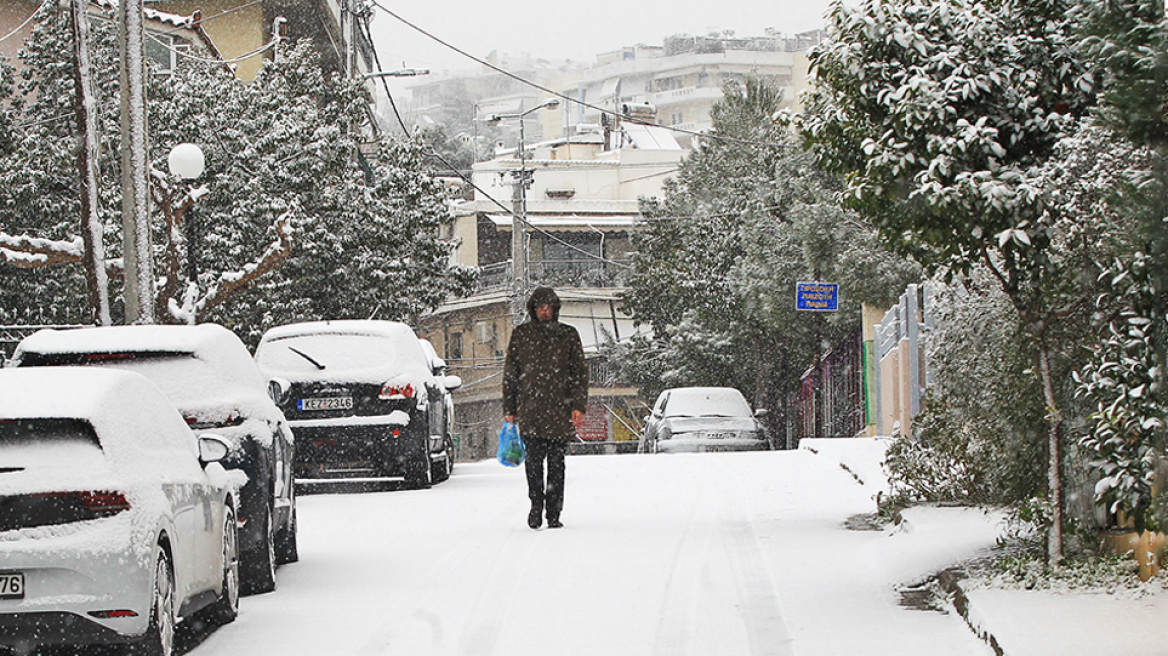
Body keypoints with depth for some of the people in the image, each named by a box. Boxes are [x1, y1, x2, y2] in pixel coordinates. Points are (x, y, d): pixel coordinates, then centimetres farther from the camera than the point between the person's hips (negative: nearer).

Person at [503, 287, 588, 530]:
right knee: (534, 459, -15)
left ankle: (554, 514, 7)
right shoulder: (520, 334, 11)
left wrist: (579, 406, -3)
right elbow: (510, 374, 14)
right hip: (530, 409, 0)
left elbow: (580, 372, 8)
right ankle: (536, 505, -6)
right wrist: (509, 408, 10)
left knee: (556, 463, 2)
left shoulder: (568, 335, 9)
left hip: (560, 409, 0)